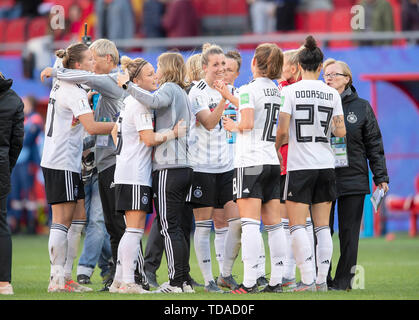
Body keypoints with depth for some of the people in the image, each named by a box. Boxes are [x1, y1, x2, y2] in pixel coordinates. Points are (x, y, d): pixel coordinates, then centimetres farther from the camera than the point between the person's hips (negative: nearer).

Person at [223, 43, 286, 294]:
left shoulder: (249, 89, -9)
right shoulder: (278, 91, 12)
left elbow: (247, 123, -21)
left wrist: (234, 126, 2)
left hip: (251, 162, -7)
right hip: (272, 161, 7)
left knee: (250, 223, -9)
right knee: (274, 224, 7)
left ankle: (250, 282, -14)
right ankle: (276, 280, 7)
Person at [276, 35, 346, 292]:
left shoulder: (290, 91, -5)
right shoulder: (332, 93, 4)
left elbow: (283, 129, -10)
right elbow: (341, 131, 1)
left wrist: (276, 148, 8)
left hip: (300, 166, -4)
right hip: (326, 165, 4)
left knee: (297, 225, -2)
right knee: (323, 226, 7)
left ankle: (308, 280, -12)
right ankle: (322, 279, 4)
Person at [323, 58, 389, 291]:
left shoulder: (361, 107, 6)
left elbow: (374, 144, 8)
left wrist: (381, 177, 2)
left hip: (353, 179, 0)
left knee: (349, 232, 1)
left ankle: (344, 279, 8)